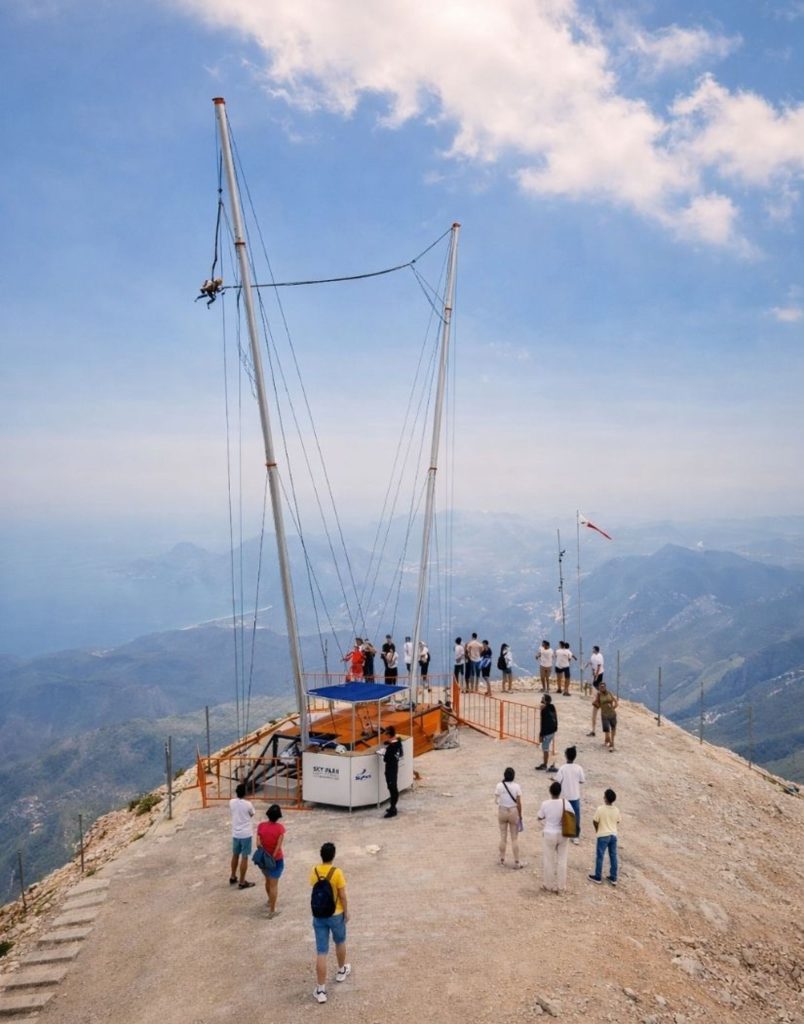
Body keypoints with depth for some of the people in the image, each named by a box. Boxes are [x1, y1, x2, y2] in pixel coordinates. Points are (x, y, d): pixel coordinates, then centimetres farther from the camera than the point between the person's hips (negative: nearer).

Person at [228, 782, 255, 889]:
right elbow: (252, 814, 0)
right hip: (246, 834, -5)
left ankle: (233, 877, 34)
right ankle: (242, 882, 8)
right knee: (244, 857, 3)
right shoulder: (248, 804, -18)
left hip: (235, 834, 5)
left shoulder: (232, 802, -6)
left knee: (235, 855, 21)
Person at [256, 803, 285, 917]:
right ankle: (272, 911, 13)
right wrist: (273, 857, -13)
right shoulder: (280, 828, -19)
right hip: (277, 860, -4)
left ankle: (270, 900, 48)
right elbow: (279, 846, -21)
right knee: (274, 884, 7)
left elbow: (258, 844, -14)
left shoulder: (261, 826, -11)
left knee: (268, 880, 27)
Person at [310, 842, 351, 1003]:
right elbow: (342, 896, -14)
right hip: (336, 914, -2)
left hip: (318, 915, 2)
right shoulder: (337, 872, -20)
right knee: (340, 942, 26)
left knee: (321, 952, 4)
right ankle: (341, 971, 47)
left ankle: (320, 990, 4)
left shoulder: (314, 872, -7)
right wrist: (346, 911, 1)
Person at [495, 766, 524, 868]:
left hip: (502, 811, 2)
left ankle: (502, 859, 25)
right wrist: (520, 815, -1)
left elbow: (497, 800, -6)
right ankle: (516, 862, 11)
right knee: (515, 838, 7)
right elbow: (519, 803, -11)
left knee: (503, 836, 15)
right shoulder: (516, 786, -14)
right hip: (513, 812, -1)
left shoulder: (499, 786, -11)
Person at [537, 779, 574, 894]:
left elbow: (539, 817, -1)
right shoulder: (566, 803, -11)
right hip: (563, 835, 2)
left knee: (549, 861, 13)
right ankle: (561, 886, 22)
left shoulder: (545, 804, -16)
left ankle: (549, 885, 23)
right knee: (562, 861, 14)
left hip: (549, 835, -2)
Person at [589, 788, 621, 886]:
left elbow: (595, 822, -11)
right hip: (613, 835, 5)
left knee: (600, 856, 8)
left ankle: (598, 877, 17)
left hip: (603, 835, -5)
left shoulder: (600, 809, -20)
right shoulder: (616, 810, -5)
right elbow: (618, 822, 7)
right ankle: (613, 878, 21)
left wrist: (597, 830, 8)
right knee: (613, 856, 13)